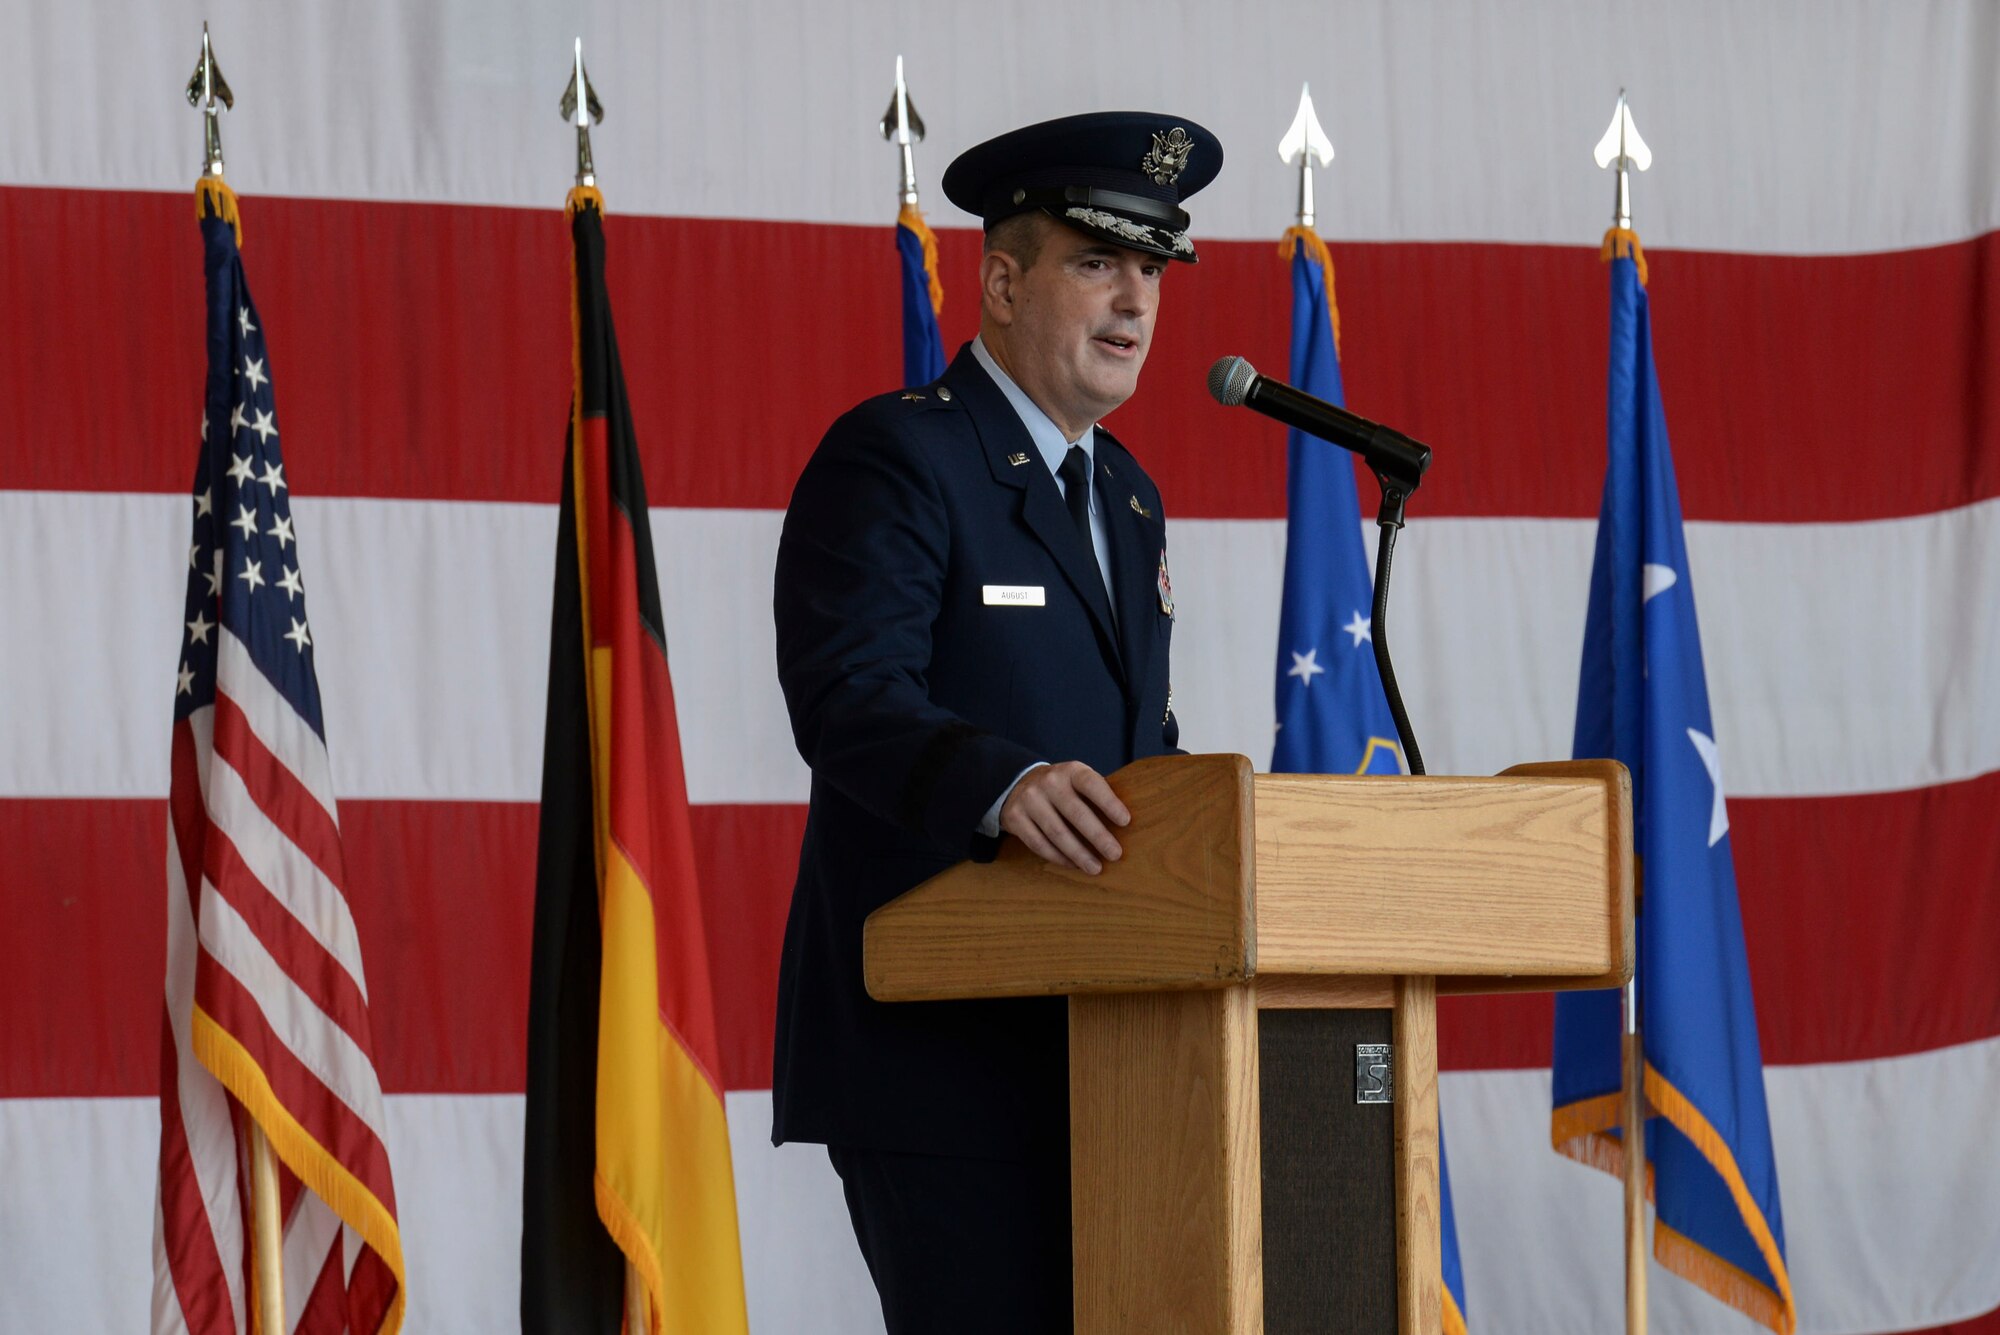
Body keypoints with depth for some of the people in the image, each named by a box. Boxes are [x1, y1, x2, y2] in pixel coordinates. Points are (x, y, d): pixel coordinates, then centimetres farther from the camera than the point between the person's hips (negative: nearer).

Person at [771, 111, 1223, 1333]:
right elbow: (846, 694, -21)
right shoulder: (892, 458, -7)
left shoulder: (1129, 498, 21)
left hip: (1093, 1041, 8)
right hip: (935, 1039, -8)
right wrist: (1005, 783, -38)